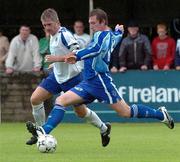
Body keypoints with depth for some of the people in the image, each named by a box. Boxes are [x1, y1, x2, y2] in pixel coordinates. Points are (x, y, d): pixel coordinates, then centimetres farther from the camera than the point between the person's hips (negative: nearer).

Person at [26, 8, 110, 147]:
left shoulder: (64, 34, -21)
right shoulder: (53, 35, 7)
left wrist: (57, 58, -30)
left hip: (71, 77, -8)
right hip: (57, 76, 8)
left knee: (81, 112, 4)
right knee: (35, 99, -8)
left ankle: (104, 128, 29)